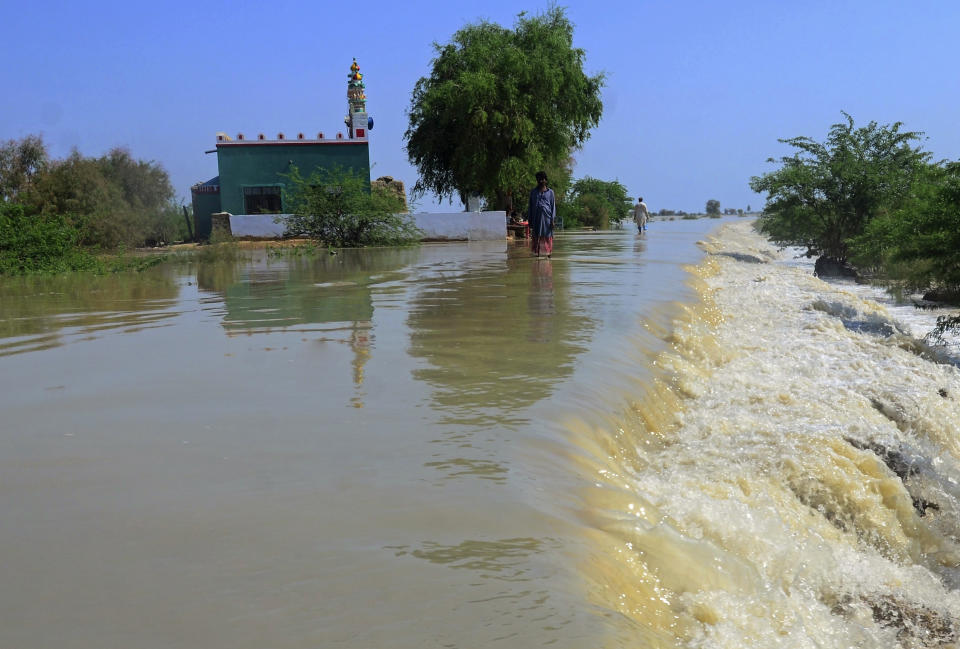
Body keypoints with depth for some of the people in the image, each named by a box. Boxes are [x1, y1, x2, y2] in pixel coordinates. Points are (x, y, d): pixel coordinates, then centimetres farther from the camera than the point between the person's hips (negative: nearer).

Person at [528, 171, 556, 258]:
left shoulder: (550, 192, 8)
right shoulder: (533, 192, 12)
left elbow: (553, 206, 6)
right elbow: (530, 206, 14)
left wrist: (552, 219, -3)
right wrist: (529, 219, 8)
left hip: (547, 217, -1)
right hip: (536, 217, 2)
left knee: (547, 237, -2)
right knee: (536, 237, -2)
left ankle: (548, 254, 2)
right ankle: (537, 254, 1)